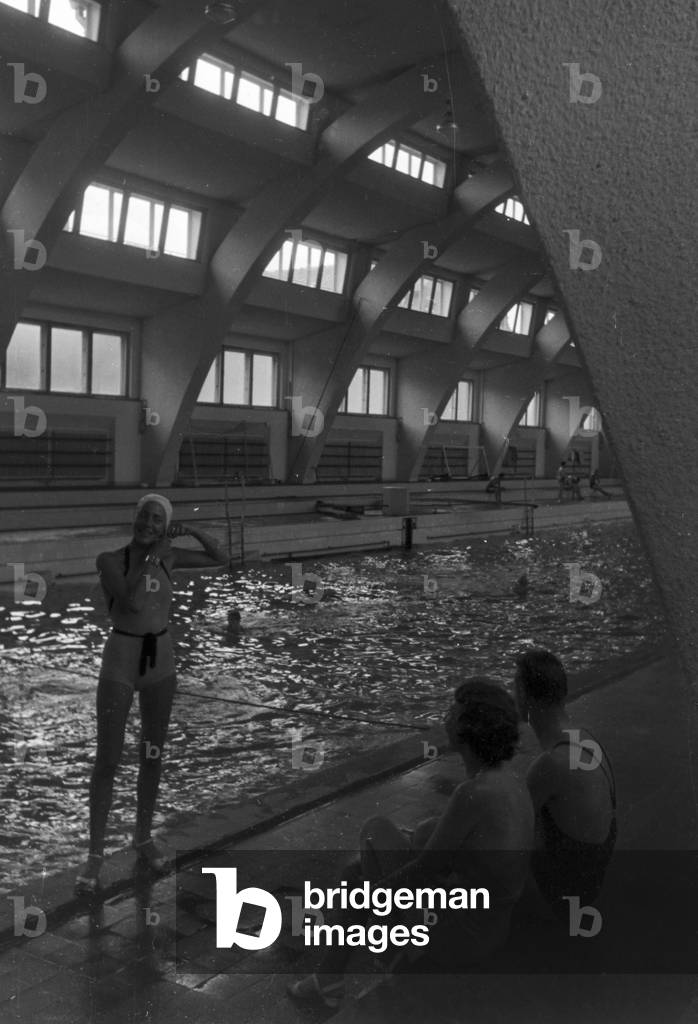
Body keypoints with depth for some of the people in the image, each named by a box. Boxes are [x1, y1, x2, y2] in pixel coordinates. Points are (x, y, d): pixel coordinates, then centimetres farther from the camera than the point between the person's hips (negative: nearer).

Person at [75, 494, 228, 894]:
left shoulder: (167, 556, 1)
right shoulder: (108, 559, -12)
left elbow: (221, 558, 8)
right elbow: (131, 601, -29)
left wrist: (192, 531, -8)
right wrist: (154, 554, -26)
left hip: (161, 661, 4)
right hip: (119, 664, -4)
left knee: (153, 755, 12)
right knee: (107, 760, -4)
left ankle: (144, 837, 30)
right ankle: (96, 856, 9)